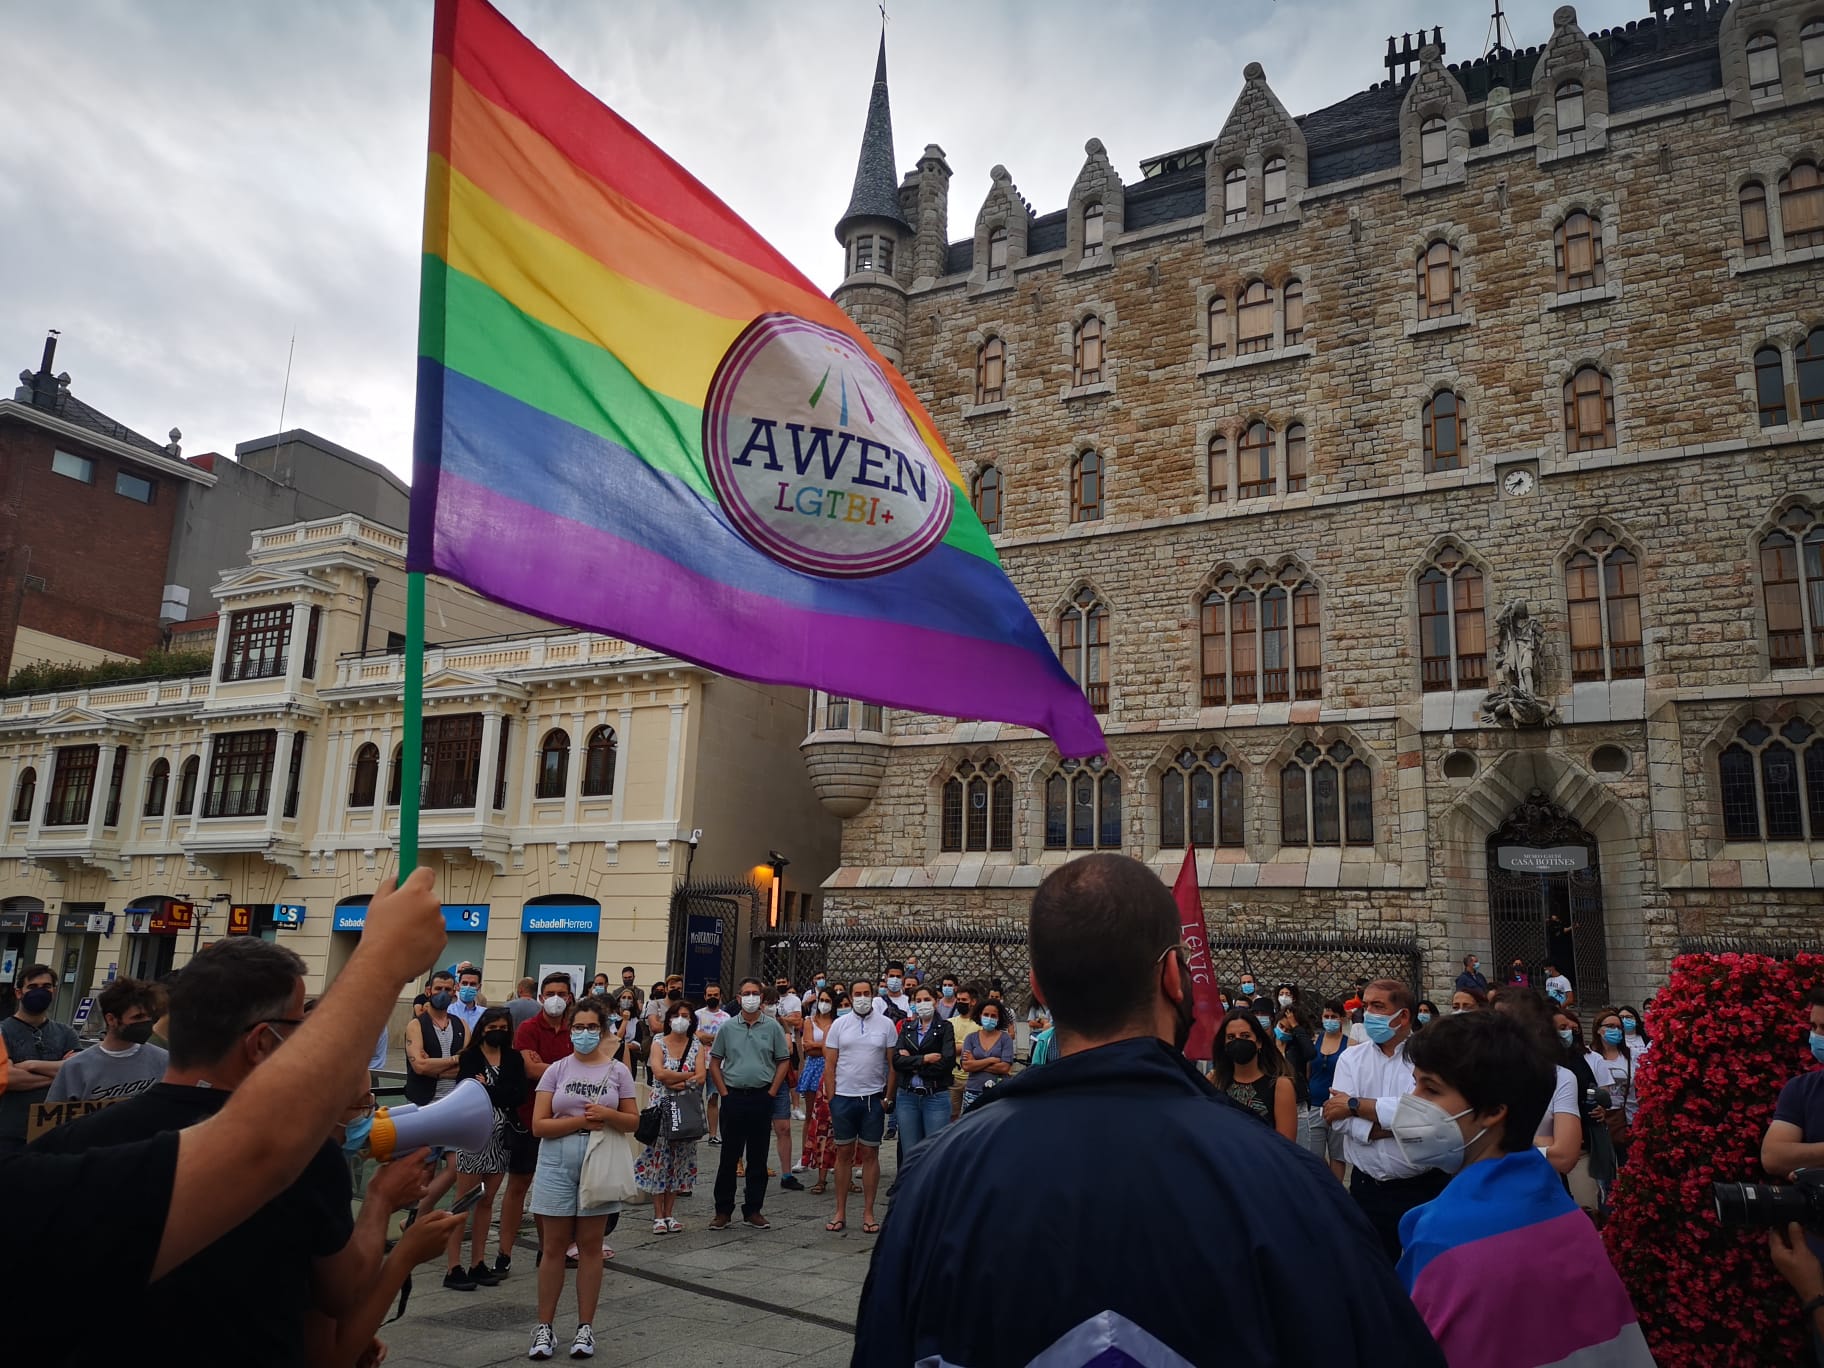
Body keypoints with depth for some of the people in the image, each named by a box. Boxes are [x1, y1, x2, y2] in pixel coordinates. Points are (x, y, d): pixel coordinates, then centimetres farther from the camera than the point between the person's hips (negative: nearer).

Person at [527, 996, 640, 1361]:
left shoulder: (618, 1071, 1)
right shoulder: (556, 1070, 0)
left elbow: (633, 1121, 3)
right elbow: (538, 1125, -6)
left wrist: (607, 1115, -16)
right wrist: (582, 1120, -16)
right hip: (557, 1165, 0)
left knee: (590, 1246, 7)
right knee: (554, 1246, 6)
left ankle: (585, 1327, 16)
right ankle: (544, 1327, 16)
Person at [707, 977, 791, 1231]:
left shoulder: (773, 1027, 2)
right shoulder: (728, 1027, 4)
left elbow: (783, 1061, 4)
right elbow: (714, 1062, 8)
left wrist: (772, 1093, -3)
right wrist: (724, 1093, 0)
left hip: (762, 1097, 0)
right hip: (733, 1096, 0)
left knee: (758, 1158, 7)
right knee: (729, 1156, 4)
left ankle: (753, 1210, 16)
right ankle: (723, 1210, 13)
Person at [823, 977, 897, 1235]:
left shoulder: (886, 1025, 1)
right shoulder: (839, 1024, 4)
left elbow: (893, 1064, 3)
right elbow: (829, 1065, 4)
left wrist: (890, 1097, -3)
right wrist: (831, 1098, -1)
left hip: (873, 1097, -1)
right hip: (843, 1097, 1)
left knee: (870, 1154, 5)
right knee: (844, 1154, 7)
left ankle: (868, 1213, 14)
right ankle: (840, 1213, 15)